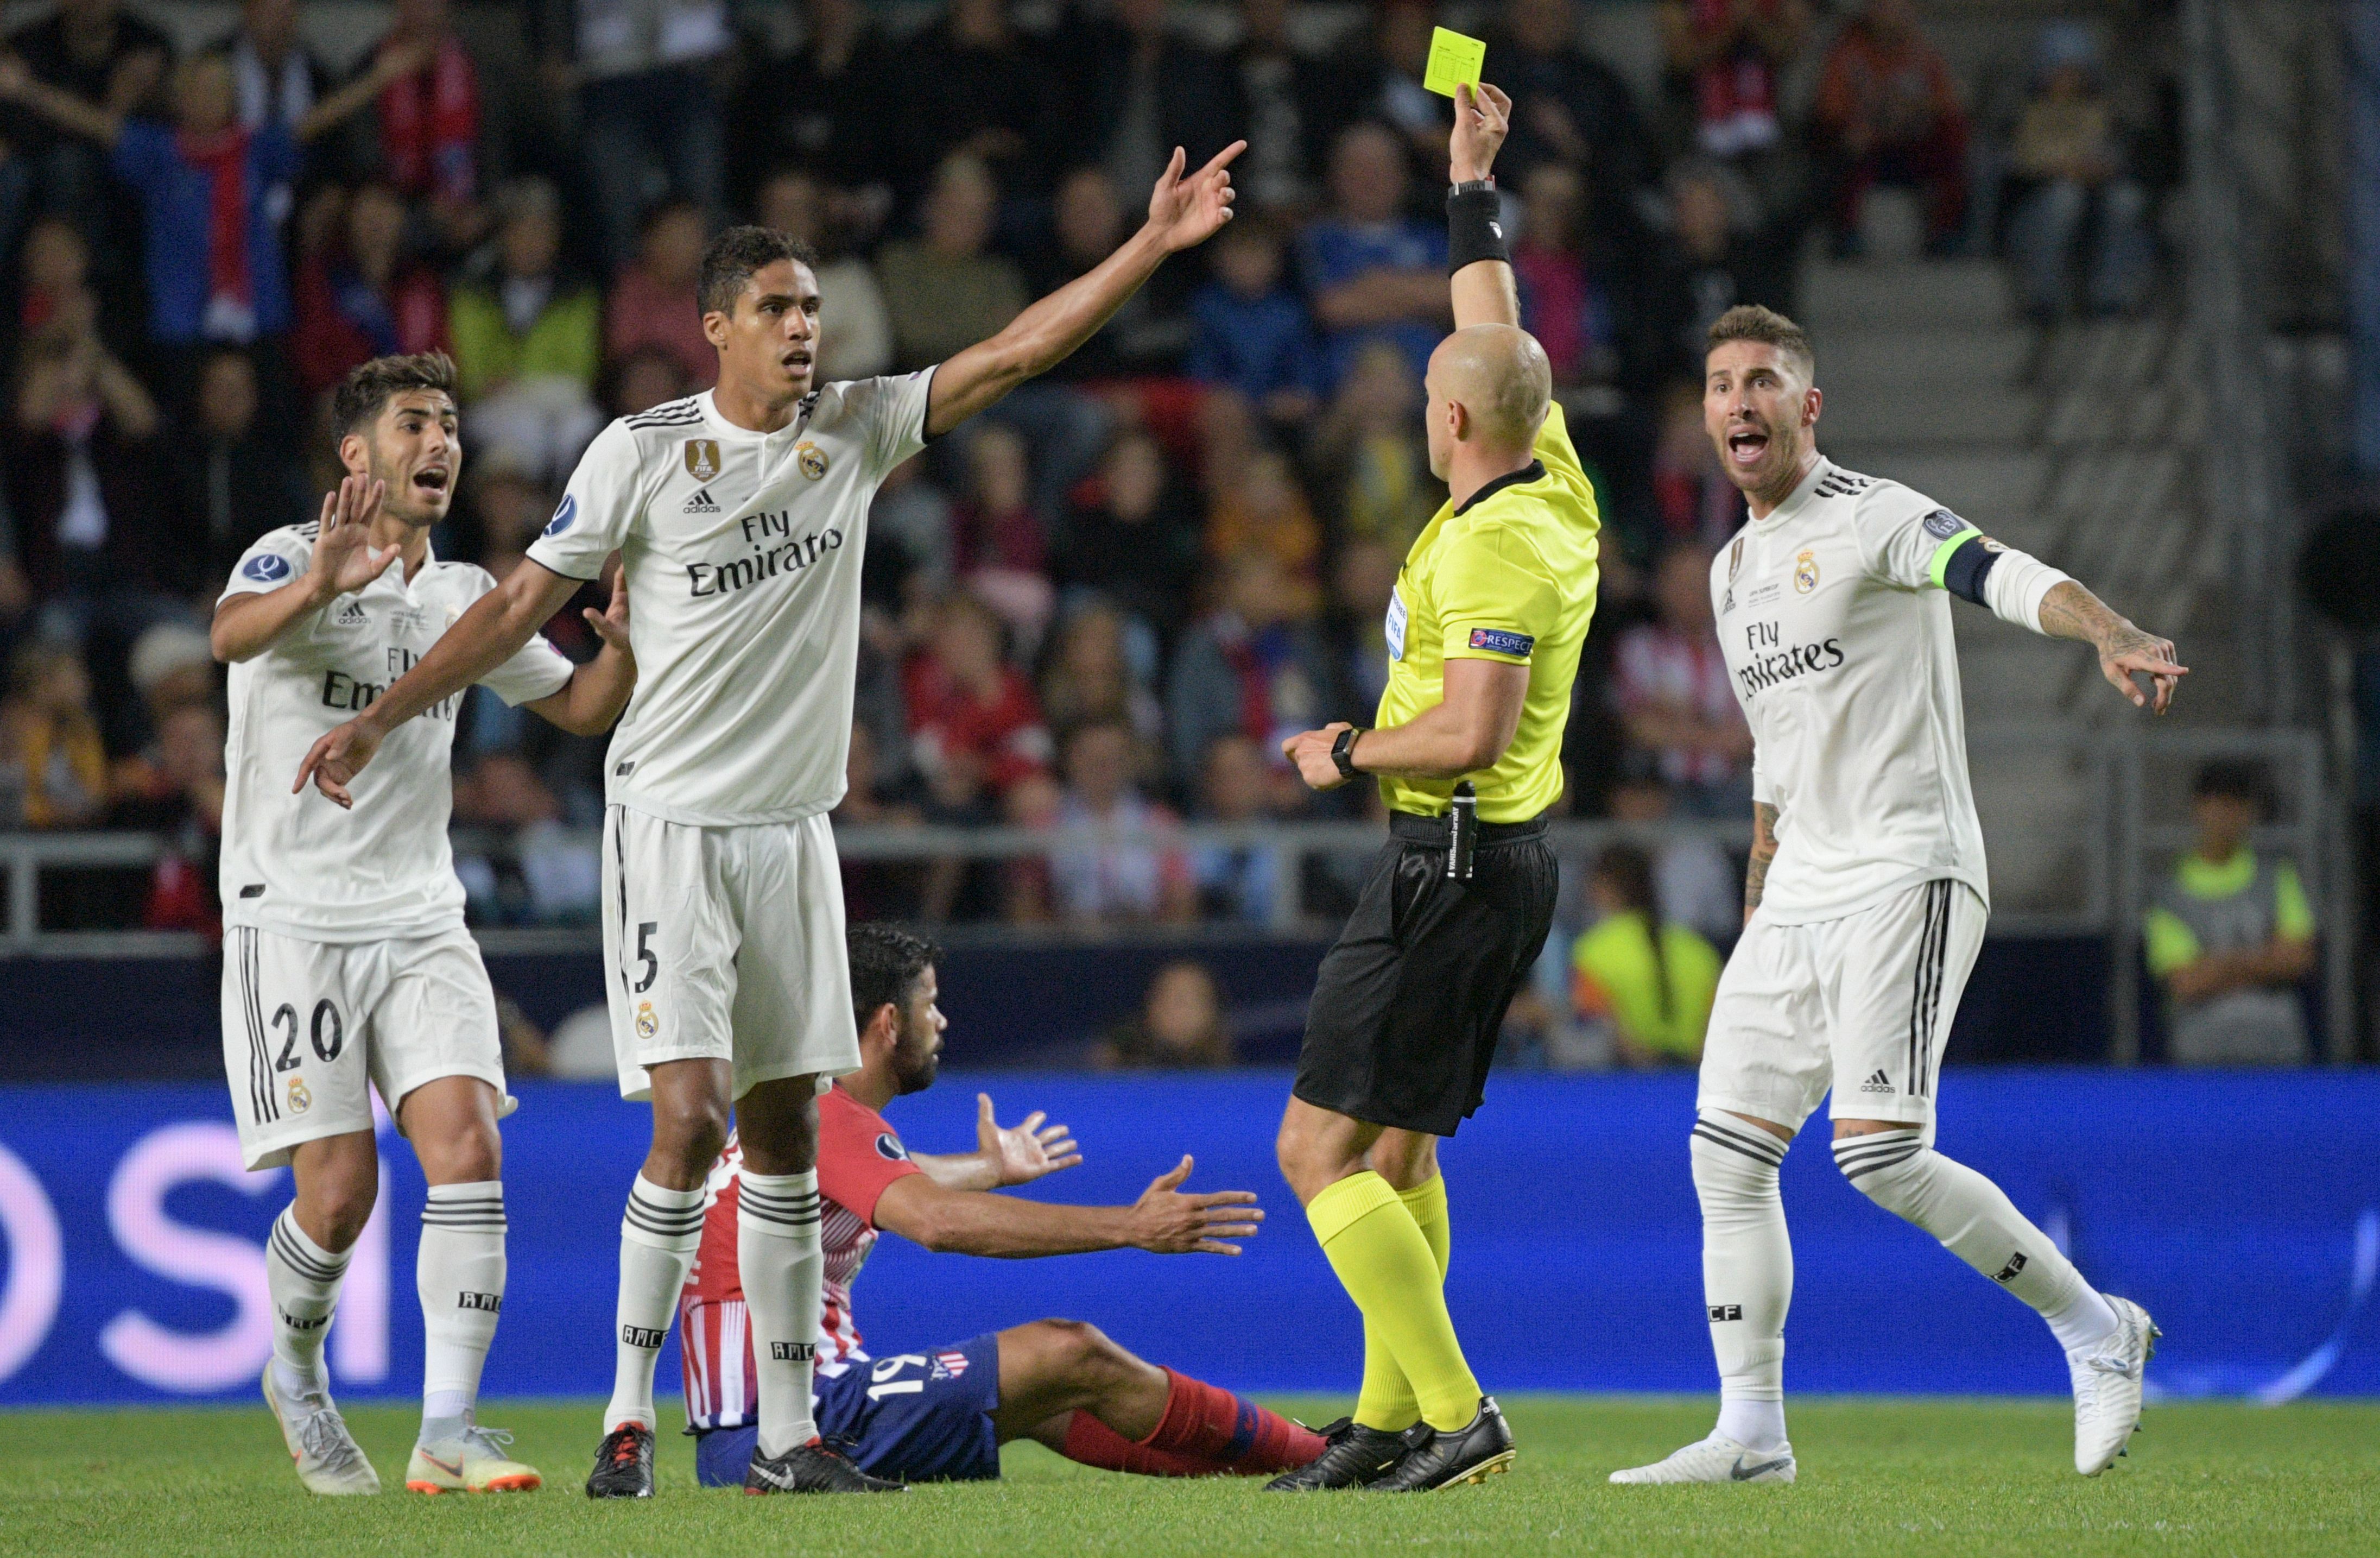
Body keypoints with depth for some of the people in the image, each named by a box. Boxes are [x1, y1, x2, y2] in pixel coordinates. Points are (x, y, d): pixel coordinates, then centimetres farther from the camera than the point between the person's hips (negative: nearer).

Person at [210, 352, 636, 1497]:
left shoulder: (464, 596, 12)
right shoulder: (292, 560, -7)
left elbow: (580, 708, 20)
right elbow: (234, 634, -29)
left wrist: (621, 642, -4)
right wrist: (315, 587, -51)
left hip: (421, 920, 5)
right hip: (292, 917, -5)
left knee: (466, 1149, -14)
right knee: (340, 1186, -9)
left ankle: (447, 1433, -13)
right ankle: (296, 1377, 21)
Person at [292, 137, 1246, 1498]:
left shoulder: (855, 431, 5)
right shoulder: (644, 453, -6)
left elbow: (1011, 354, 3)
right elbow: (524, 603, -1)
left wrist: (1154, 245, -5)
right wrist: (382, 718, -6)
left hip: (792, 827, 5)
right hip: (673, 821, -5)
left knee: (787, 1132, 6)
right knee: (690, 1119, -15)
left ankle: (788, 1435, 10)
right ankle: (629, 1419, -4)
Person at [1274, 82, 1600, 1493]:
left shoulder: (1493, 544, -20)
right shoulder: (1553, 487, 7)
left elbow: (1469, 733, -27)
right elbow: (1498, 332, 22)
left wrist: (1346, 754, -10)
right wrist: (1472, 179, 28)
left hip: (1455, 866, -10)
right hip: (1507, 857, 10)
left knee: (1322, 1149, -10)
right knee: (1398, 1145, 17)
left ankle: (1458, 1415, -15)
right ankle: (1391, 1420, 19)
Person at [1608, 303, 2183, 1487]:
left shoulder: (1871, 520, -8)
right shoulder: (1735, 569, 18)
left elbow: (2002, 576, -26)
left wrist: (2111, 635, -45)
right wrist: (1758, 897, 27)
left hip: (1905, 878, -8)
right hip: (1799, 900, 8)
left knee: (1880, 1156, -18)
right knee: (1727, 1153, 2)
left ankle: (2093, 1330, -2)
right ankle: (1751, 1433, 7)